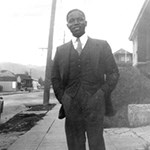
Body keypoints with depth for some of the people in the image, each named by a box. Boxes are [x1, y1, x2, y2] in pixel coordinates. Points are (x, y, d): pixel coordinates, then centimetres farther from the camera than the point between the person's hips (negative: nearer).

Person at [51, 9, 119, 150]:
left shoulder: (102, 46, 6)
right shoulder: (61, 50, 10)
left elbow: (113, 73, 5)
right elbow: (55, 78, 14)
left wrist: (101, 95, -5)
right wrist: (63, 100, 3)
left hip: (95, 106, -1)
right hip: (71, 107, 2)